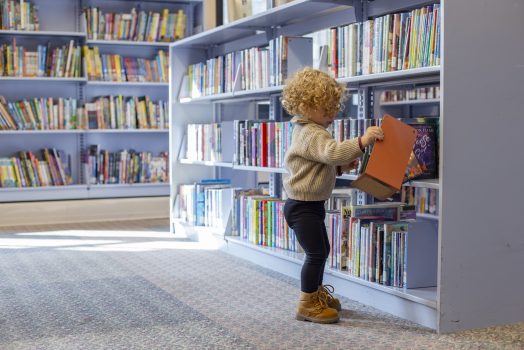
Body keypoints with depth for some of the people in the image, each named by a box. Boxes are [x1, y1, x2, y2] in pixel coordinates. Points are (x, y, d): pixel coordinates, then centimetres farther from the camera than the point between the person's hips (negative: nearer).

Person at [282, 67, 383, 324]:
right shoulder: (313, 134, -21)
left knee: (321, 250, 21)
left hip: (311, 204, 11)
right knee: (316, 253, -6)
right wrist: (361, 141, -48)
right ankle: (307, 305, 4)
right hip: (303, 206, -11)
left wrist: (340, 168, 7)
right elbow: (332, 152, -40)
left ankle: (317, 293, 37)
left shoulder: (307, 132, 15)